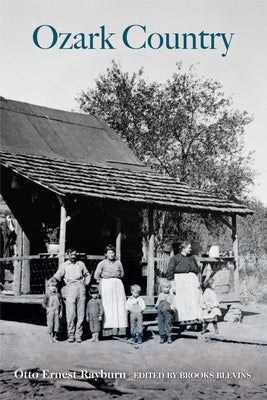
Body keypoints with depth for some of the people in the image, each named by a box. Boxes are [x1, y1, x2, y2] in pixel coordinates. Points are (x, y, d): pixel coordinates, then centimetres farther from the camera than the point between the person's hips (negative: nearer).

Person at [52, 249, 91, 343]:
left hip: (81, 288, 2)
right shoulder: (64, 265, 16)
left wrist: (86, 283, 15)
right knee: (70, 314, -9)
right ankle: (71, 335, -1)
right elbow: (58, 276, 8)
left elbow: (87, 275, 29)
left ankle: (78, 335, 4)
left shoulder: (81, 264, 21)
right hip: (70, 287, -2)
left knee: (80, 314, -2)